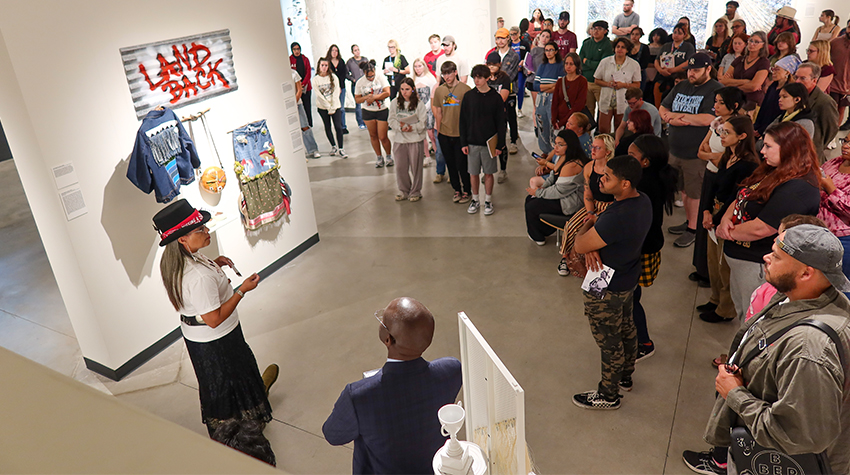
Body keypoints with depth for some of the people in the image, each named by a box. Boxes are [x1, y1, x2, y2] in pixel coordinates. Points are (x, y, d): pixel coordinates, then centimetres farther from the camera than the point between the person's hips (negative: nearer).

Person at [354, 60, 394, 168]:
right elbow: (357, 99, 0)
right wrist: (366, 97, -19)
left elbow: (387, 93, -13)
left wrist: (374, 97, -17)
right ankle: (379, 158, 25)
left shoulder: (381, 78, -6)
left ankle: (389, 156, 21)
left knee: (382, 137, -3)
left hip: (382, 111, -2)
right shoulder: (360, 82, -2)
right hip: (368, 112, 3)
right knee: (373, 135, 10)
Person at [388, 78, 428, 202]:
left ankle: (415, 192, 20)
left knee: (416, 167, 4)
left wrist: (412, 128, -20)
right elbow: (391, 120, 3)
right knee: (400, 167, 9)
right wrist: (400, 127, -15)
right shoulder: (394, 103, 6)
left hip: (415, 140, -3)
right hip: (399, 140, 3)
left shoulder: (419, 104, -3)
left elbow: (423, 123, -5)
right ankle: (403, 191, 26)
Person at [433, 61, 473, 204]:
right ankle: (457, 190, 28)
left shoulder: (465, 89, -7)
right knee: (450, 164, 13)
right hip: (444, 134, 4)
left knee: (462, 164, 1)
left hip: (461, 134, -4)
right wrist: (438, 131, 10)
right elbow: (438, 112, 11)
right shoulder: (439, 90, 4)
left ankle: (467, 191, 19)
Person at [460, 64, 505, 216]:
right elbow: (463, 121, 4)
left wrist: (500, 145, -4)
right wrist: (463, 143, -1)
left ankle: (488, 201, 20)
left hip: (489, 143, -1)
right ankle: (475, 200, 24)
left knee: (488, 173, 7)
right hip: (472, 142, 2)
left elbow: (500, 123, -1)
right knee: (473, 173, 8)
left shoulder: (495, 97, -3)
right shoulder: (468, 96, 1)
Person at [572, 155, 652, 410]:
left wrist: (587, 224, -9)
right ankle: (625, 376, 50)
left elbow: (579, 245, -28)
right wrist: (592, 247, -15)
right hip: (628, 278, 9)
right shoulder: (642, 201, -6)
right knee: (626, 327, 27)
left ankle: (608, 395, 31)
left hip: (607, 290, -9)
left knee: (609, 341, 10)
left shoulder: (617, 218, -37)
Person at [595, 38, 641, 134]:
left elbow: (637, 85, 4)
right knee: (603, 130, -2)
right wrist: (608, 84, -12)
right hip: (606, 101, 0)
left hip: (623, 102, 0)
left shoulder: (634, 65, 1)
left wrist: (623, 85, -13)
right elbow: (596, 81, 6)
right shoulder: (605, 62, 4)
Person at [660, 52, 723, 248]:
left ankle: (693, 229, 15)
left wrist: (677, 115, -14)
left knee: (694, 192, 2)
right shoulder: (680, 87, 13)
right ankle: (689, 221, 32)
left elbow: (708, 119, -24)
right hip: (676, 149, 7)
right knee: (683, 188, 17)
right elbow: (663, 109, 14)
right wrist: (673, 120, -10)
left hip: (696, 153, -7)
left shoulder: (716, 90, -12)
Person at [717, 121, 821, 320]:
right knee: (741, 313, 27)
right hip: (739, 258, 10)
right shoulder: (773, 172, 7)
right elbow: (740, 199, 11)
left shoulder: (798, 188, -24)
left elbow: (760, 228, -28)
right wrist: (726, 219, -9)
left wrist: (729, 232, -12)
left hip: (757, 266, -10)